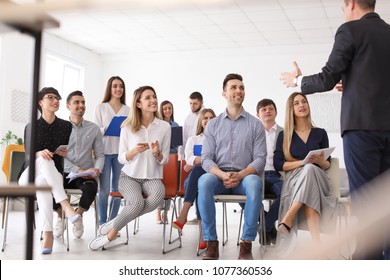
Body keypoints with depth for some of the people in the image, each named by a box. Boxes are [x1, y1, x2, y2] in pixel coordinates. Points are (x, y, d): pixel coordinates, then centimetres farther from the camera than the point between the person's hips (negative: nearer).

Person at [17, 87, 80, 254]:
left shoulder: (66, 126, 9)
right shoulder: (31, 127, 6)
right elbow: (28, 156, -4)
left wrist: (67, 153, -11)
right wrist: (39, 154, -28)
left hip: (54, 174, 1)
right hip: (30, 175, -1)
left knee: (43, 183, -38)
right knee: (44, 160, -37)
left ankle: (47, 234, -47)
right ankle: (65, 205, -51)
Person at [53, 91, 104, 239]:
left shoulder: (93, 128, 7)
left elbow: (100, 154, 6)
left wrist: (97, 169, -16)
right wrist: (78, 170, -16)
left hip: (86, 174, 0)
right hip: (64, 172, 0)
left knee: (91, 188, -34)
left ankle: (78, 215, 0)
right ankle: (60, 216, 4)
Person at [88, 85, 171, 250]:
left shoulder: (164, 126, 2)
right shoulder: (128, 127, 0)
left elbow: (165, 160, 5)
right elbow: (121, 159, 1)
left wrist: (157, 153, -18)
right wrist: (134, 150, -19)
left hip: (153, 177, 1)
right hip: (129, 176, -1)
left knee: (159, 195, -35)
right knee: (137, 202, -35)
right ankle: (111, 233, -8)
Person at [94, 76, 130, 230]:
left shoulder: (127, 110, 12)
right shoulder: (100, 108, 7)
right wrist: (107, 129, -16)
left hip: (121, 151, 2)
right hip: (105, 151, -2)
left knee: (117, 189, 4)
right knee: (104, 189, -4)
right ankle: (102, 223, 6)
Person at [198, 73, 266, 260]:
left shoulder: (255, 124, 10)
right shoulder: (213, 124, 13)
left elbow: (260, 158, 1)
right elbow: (206, 158, 4)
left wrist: (240, 175, -18)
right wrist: (222, 175, -17)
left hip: (245, 176, 0)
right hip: (218, 176, 1)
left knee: (255, 183, -36)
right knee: (204, 182, -34)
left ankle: (247, 244, -29)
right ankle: (211, 243, -28)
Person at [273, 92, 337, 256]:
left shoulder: (320, 133, 17)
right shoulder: (284, 135, 14)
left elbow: (327, 165, 14)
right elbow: (278, 164, 2)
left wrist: (320, 160, -12)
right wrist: (303, 162, -12)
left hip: (318, 179, 1)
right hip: (294, 180, -1)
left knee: (310, 170, -37)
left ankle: (288, 218, -45)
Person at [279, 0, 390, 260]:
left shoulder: (350, 30, -3)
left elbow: (328, 79, -5)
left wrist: (297, 80, 13)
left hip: (362, 125, -6)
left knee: (363, 195, -4)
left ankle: (368, 256, -2)